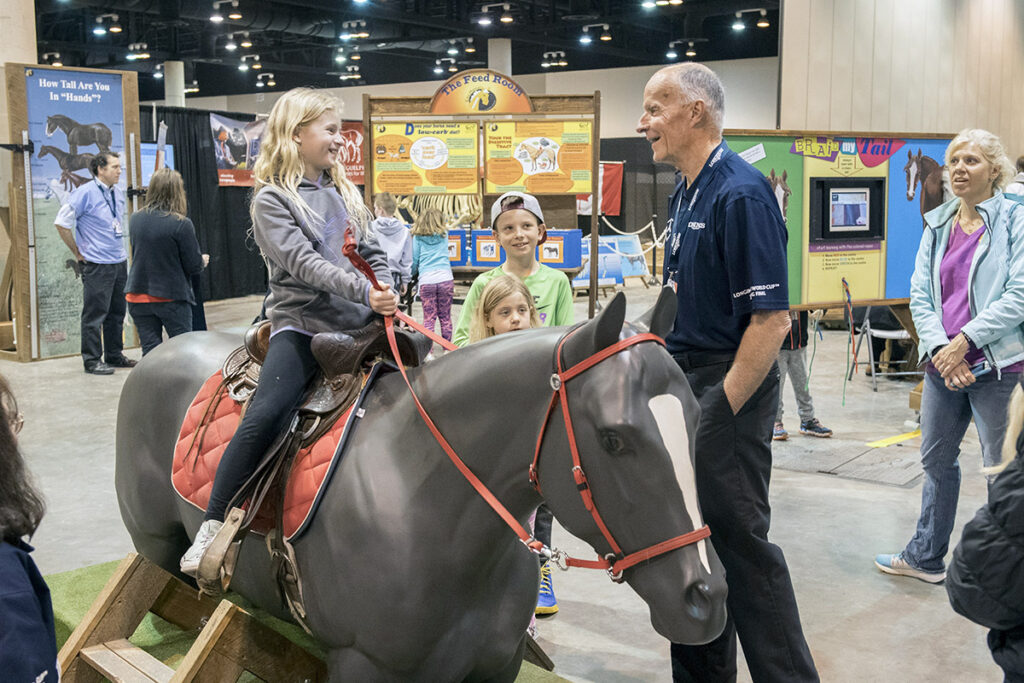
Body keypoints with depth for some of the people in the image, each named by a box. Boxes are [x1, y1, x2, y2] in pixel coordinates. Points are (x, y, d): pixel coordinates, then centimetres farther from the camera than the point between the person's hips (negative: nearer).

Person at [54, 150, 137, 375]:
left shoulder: (117, 193, 12)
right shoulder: (86, 193, -11)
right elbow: (62, 222, -12)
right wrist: (78, 253, -7)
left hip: (119, 262, 8)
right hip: (97, 265, -8)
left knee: (117, 312, 13)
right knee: (95, 314, -3)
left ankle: (114, 356, 23)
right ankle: (92, 360, 4)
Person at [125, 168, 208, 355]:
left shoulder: (135, 219, 1)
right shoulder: (181, 224, -16)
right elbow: (193, 265, -11)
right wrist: (203, 261, 12)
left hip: (138, 297, 4)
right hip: (171, 298, -4)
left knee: (150, 350, 7)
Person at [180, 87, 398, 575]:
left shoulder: (343, 192, 16)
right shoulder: (272, 200, -3)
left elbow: (373, 253, 15)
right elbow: (303, 263, -15)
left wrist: (387, 298, -4)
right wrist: (365, 292, -26)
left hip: (357, 324, 6)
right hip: (301, 324, -6)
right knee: (264, 416, -23)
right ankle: (212, 527, -13)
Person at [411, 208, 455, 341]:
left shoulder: (418, 237, 8)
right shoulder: (444, 235, 13)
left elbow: (414, 260, 11)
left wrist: (412, 275, 29)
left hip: (426, 281, -1)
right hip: (446, 279, 1)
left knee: (429, 317, 1)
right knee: (445, 316, 9)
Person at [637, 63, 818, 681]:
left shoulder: (741, 194, -17)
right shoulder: (687, 193, 12)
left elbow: (772, 318, -22)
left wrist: (724, 408, -20)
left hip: (729, 388, -10)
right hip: (686, 381, 10)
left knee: (741, 540, -3)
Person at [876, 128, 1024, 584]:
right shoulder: (937, 225, 10)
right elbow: (920, 296, 5)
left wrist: (965, 340, -17)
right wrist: (941, 349, -9)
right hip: (942, 365, 6)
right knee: (936, 460, 16)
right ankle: (926, 558, 31)